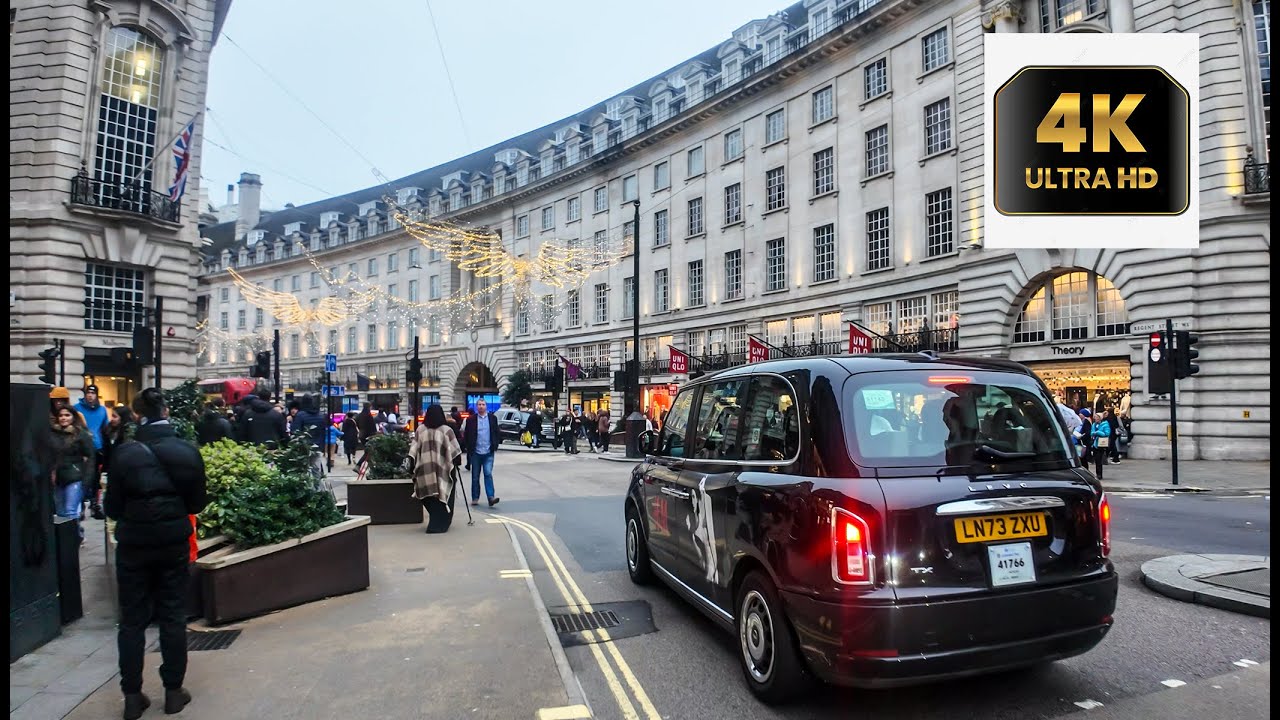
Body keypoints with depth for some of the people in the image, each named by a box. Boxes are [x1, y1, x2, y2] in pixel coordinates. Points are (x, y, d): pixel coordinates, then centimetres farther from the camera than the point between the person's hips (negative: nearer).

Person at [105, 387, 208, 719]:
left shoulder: (124, 453, -12)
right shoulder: (187, 450, -8)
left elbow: (112, 507, -7)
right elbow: (197, 503, -2)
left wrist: (133, 510, 14)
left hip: (133, 545, -1)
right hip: (174, 543, 1)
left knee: (132, 620, 12)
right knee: (173, 617, 12)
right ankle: (174, 691, 19)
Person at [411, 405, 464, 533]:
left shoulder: (420, 429, 2)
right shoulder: (446, 430, -7)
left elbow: (415, 450, 3)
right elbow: (455, 450, -7)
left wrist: (415, 466, 10)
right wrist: (458, 462, 7)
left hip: (425, 470, 3)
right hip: (442, 469, -3)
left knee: (430, 496, 14)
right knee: (442, 496, 5)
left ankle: (435, 521, 23)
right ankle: (439, 524, 2)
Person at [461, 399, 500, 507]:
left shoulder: (492, 418, 4)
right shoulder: (471, 419, 1)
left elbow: (496, 433, 9)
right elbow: (466, 435, 3)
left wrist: (495, 446, 0)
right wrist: (468, 448, -3)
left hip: (488, 453, 0)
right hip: (475, 452, 1)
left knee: (488, 474, -10)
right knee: (475, 477, 9)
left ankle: (491, 497, -13)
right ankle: (475, 498, 18)